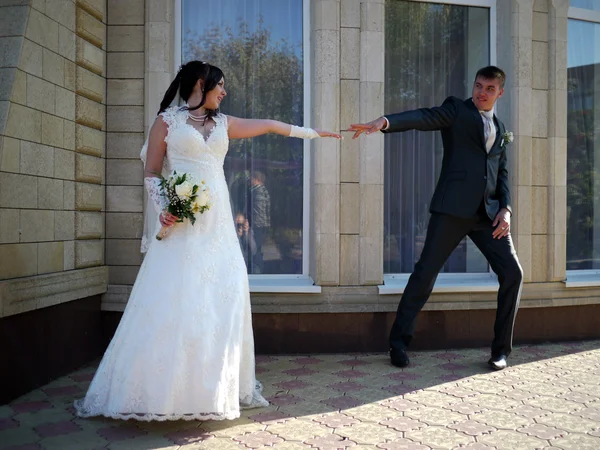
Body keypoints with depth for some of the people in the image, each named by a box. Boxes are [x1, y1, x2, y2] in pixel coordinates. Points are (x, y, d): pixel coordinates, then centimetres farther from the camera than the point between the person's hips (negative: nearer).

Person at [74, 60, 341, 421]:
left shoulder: (223, 123, 18)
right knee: (173, 301, -7)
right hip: (180, 222, -5)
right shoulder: (167, 120, 4)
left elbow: (268, 126, 25)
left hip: (217, 223, 5)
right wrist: (163, 208, -14)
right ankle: (159, 390, 4)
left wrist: (312, 133, 29)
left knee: (221, 299, 1)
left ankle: (213, 388, 13)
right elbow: (151, 173, 2)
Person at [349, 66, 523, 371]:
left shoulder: (500, 130, 22)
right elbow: (423, 118, -12)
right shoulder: (456, 110, 6)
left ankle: (501, 349, 14)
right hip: (454, 207, -5)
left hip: (488, 212, 5)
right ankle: (399, 342, 9)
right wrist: (385, 122, -32)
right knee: (425, 272, -6)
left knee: (512, 273, 0)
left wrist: (506, 208, 2)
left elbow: (502, 174, 20)